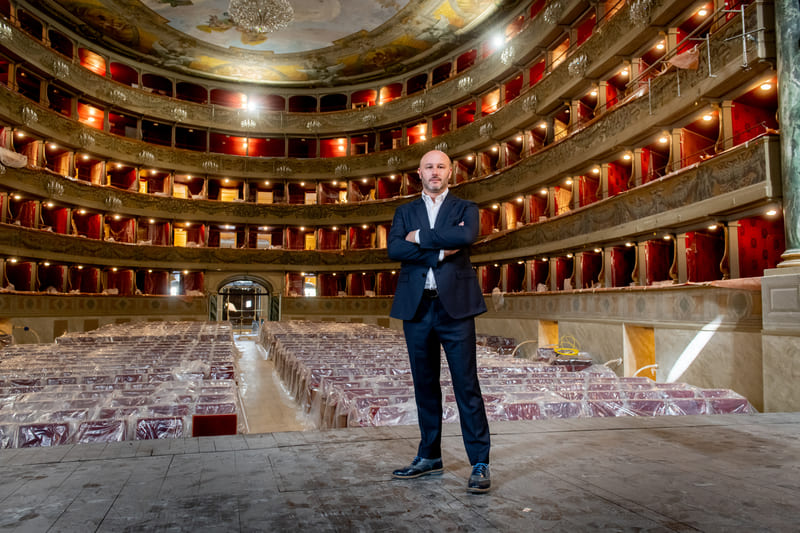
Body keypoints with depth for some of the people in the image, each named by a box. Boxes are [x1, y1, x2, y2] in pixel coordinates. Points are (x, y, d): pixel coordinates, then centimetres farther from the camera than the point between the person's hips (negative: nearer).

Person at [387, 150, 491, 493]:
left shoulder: (465, 208, 8)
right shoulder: (405, 212, 15)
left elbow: (467, 236, -16)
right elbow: (394, 249, -4)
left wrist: (420, 237, -8)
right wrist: (440, 251, -11)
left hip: (454, 305, -3)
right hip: (417, 308, 3)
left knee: (466, 385, -3)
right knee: (425, 385, 11)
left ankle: (480, 463, 5)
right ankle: (429, 457, 24)